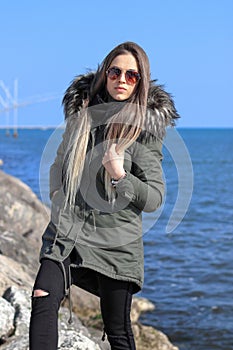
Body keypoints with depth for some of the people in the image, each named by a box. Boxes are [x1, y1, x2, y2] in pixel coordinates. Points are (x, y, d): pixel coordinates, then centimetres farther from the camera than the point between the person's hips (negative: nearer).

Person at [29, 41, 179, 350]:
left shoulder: (146, 128, -2)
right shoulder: (81, 112, 10)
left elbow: (155, 197, -5)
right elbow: (59, 165, 24)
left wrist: (120, 176, -21)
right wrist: (59, 203, 10)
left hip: (115, 240, -3)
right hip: (66, 233, 3)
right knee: (43, 298, -18)